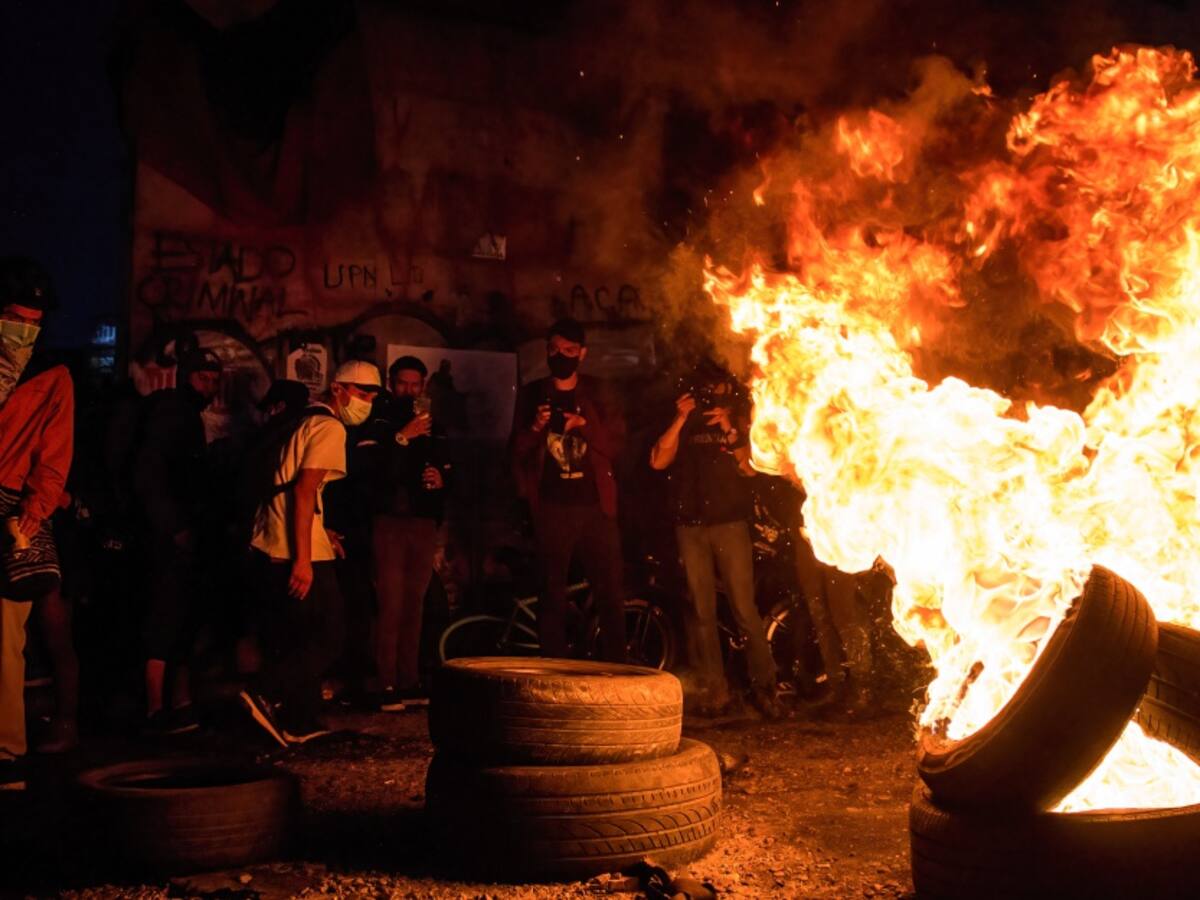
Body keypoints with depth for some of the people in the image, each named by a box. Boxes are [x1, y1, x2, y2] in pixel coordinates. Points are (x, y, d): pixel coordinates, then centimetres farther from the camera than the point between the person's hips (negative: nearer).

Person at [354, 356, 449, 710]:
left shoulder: (433, 426, 20)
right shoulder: (378, 419, 3)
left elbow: (446, 469, 25)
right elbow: (366, 464, -13)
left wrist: (441, 479, 3)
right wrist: (402, 437, -20)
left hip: (423, 524, 5)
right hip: (388, 521, -4)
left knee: (413, 607, 5)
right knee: (390, 606, -9)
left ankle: (409, 683, 9)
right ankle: (387, 686, -7)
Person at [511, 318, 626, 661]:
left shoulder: (596, 394, 11)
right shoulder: (532, 394, 12)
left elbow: (616, 443, 4)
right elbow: (517, 450, 9)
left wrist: (584, 425, -13)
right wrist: (534, 428, -10)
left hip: (595, 504, 0)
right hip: (552, 507, 0)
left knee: (610, 594, -4)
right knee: (552, 596, 1)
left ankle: (616, 669, 3)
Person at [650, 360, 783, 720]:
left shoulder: (738, 417, 13)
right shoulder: (682, 423, 15)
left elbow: (748, 466, 0)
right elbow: (658, 461, -1)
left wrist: (730, 430, -13)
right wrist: (680, 419, -7)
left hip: (730, 522, -1)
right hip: (691, 524, 2)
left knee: (744, 607, -8)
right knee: (701, 611, 1)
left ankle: (763, 686, -2)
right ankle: (714, 689, 6)